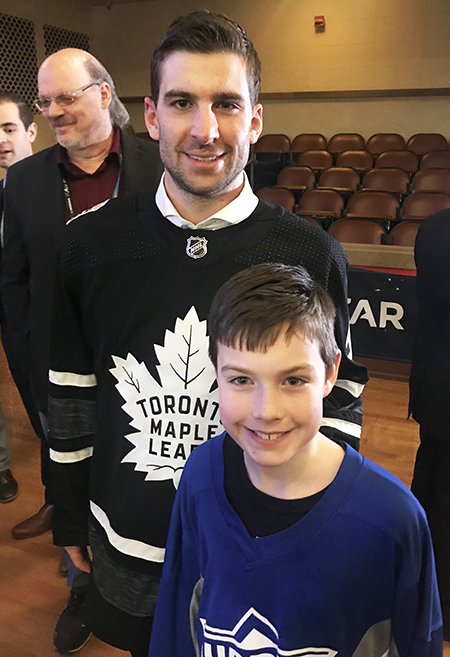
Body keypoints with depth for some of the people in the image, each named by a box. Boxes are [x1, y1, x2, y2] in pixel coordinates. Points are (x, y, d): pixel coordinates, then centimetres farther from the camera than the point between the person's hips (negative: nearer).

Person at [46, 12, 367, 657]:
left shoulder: (311, 255, -15)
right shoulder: (90, 243, -10)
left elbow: (338, 400, -5)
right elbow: (70, 393, 0)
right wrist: (71, 518, 8)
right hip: (127, 554, 2)